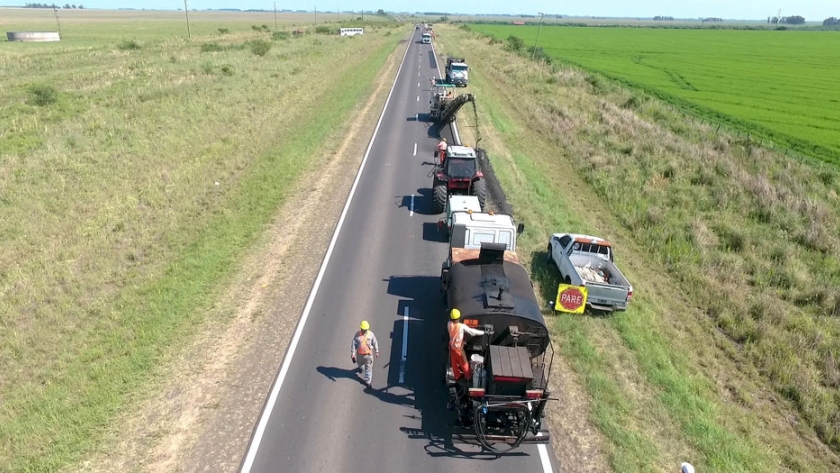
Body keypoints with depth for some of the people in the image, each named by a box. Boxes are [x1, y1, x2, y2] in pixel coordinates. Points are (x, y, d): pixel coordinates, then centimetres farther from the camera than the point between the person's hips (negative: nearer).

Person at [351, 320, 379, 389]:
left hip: (368, 354, 0)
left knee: (368, 368, 11)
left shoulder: (371, 334, -14)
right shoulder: (357, 334, -14)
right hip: (359, 354, 0)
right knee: (360, 364, 22)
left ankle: (367, 381, 29)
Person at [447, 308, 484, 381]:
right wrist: (483, 332, -5)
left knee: (454, 363, 24)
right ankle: (468, 377, 38)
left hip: (451, 347, 5)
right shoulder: (462, 326, -29)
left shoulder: (449, 324, -16)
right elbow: (472, 331, -17)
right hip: (458, 348, -5)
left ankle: (457, 376, 43)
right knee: (464, 363, 18)